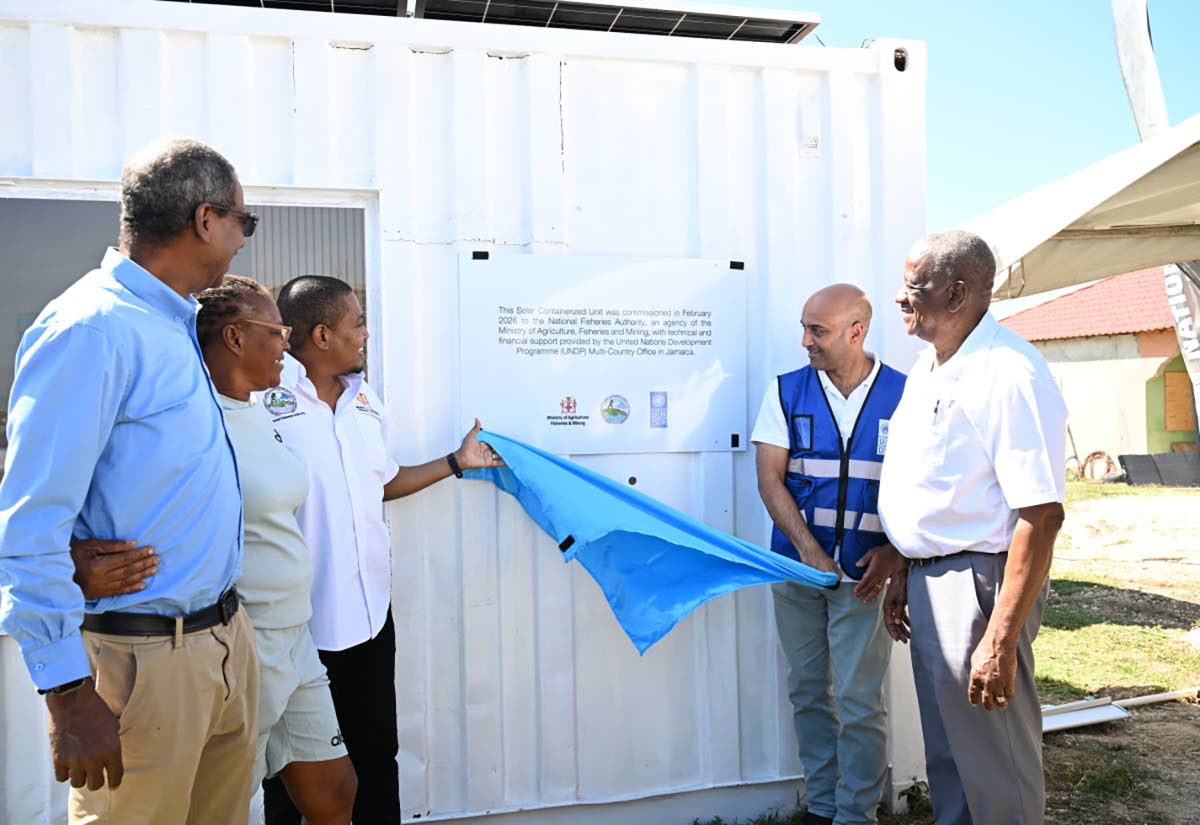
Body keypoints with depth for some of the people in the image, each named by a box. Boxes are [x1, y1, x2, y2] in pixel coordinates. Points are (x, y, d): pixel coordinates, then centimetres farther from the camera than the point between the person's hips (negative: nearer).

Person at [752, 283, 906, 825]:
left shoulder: (902, 395, -2)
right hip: (797, 564, 2)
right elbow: (770, 480, -2)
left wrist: (892, 551, -13)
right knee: (807, 691, 12)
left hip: (863, 573, -2)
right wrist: (809, 551, -12)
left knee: (859, 701, 0)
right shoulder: (787, 392, 2)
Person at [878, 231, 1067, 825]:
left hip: (978, 581, -9)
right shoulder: (928, 366, 10)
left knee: (996, 775, 6)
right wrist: (903, 576, 19)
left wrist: (1001, 641, -26)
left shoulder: (1009, 374, -20)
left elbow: (1042, 514, -24)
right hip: (929, 579, 9)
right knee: (945, 758, 22)